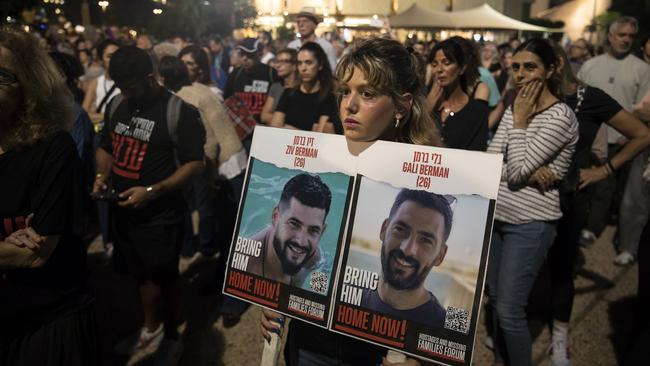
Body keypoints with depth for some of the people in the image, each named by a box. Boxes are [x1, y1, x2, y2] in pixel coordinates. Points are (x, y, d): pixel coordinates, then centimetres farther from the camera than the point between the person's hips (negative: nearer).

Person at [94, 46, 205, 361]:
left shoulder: (179, 112, -14)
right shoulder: (116, 105, 5)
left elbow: (195, 163, -16)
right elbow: (106, 147, 18)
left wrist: (152, 191, -24)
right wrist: (102, 175, -2)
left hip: (159, 214, -5)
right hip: (122, 209, 6)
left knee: (165, 278, 10)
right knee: (142, 273, 19)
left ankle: (172, 337, 32)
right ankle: (151, 329, 40)